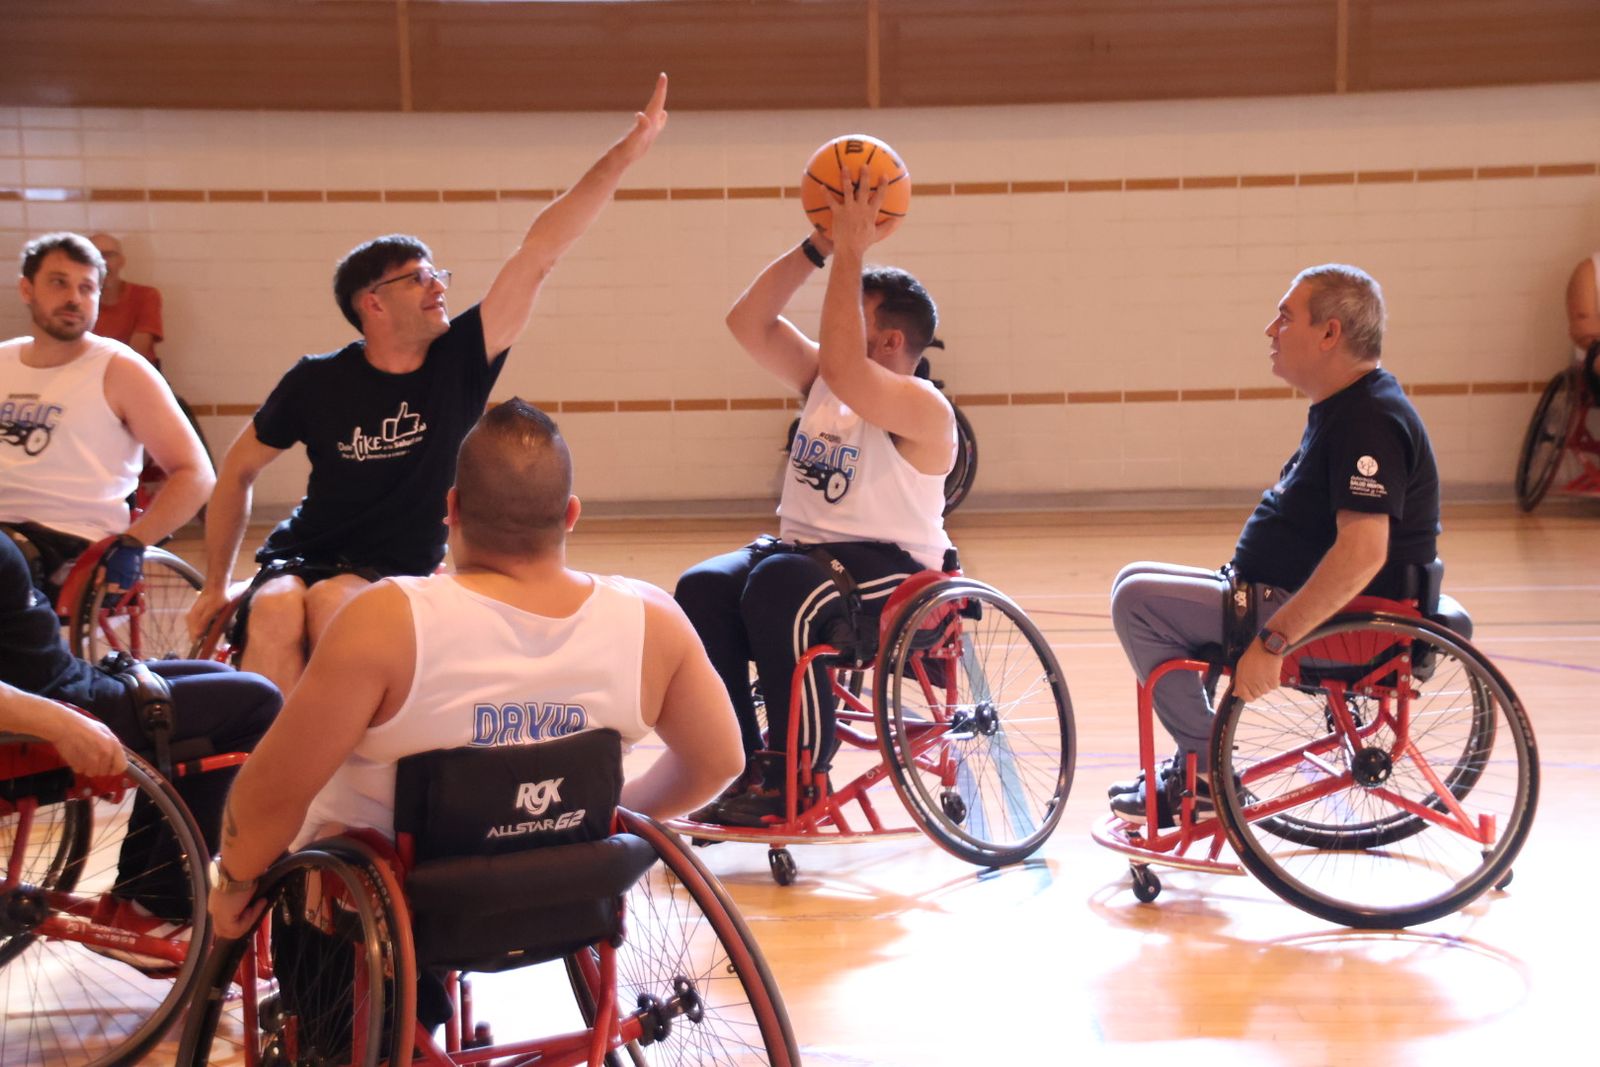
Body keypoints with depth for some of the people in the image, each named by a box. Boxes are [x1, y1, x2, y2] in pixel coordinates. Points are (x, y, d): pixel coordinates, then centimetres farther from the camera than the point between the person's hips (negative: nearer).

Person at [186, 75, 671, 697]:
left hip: (402, 576, 0)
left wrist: (625, 153, -13)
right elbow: (239, 470, 10)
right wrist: (215, 586, 9)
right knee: (275, 612, -34)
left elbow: (540, 253, -10)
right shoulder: (317, 382, -4)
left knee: (333, 602, -33)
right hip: (302, 561, 0)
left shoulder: (459, 360, -4)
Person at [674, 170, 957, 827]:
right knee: (701, 588, -20)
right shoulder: (820, 383, 12)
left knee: (780, 587, -36)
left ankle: (798, 775, -22)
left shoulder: (922, 409, -12)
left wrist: (851, 254, -24)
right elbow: (748, 322, 5)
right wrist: (818, 247, -3)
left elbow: (843, 369, -29)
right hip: (800, 548, 7)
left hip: (887, 574, -7)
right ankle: (739, 764, -14)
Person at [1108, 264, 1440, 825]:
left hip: (1331, 621, -11)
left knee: (1138, 600, -15)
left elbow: (1362, 551, -32)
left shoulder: (1370, 420, -21)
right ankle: (1195, 769, 15)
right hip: (1288, 596, 11)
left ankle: (1205, 768, -5)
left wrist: (1271, 641, -34)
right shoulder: (1341, 408, 13)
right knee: (1137, 583, 14)